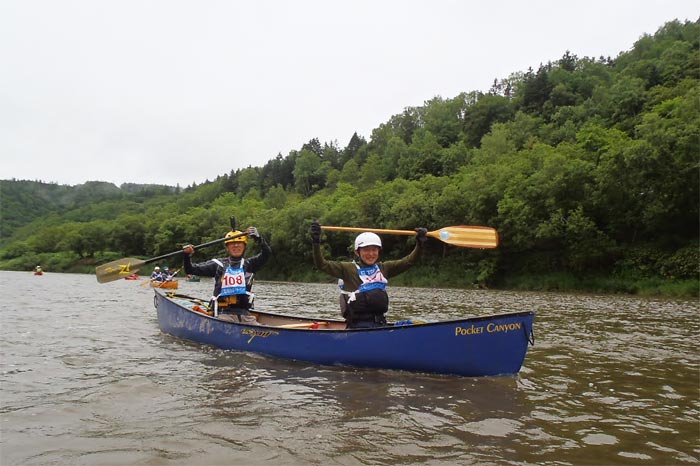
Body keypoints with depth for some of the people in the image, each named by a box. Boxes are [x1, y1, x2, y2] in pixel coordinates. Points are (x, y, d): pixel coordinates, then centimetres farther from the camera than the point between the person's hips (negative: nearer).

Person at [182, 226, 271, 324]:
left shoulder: (249, 264, 13)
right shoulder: (218, 265, 10)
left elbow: (266, 253, -3)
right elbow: (191, 269, 9)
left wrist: (258, 238, -19)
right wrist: (187, 255, -10)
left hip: (245, 313, 2)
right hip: (224, 313, -2)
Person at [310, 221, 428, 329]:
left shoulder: (383, 268, 14)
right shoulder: (348, 269, 0)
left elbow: (408, 261, 13)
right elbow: (321, 265, -8)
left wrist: (420, 244, 1)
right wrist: (316, 242, -20)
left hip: (381, 324, 6)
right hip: (358, 325, -6)